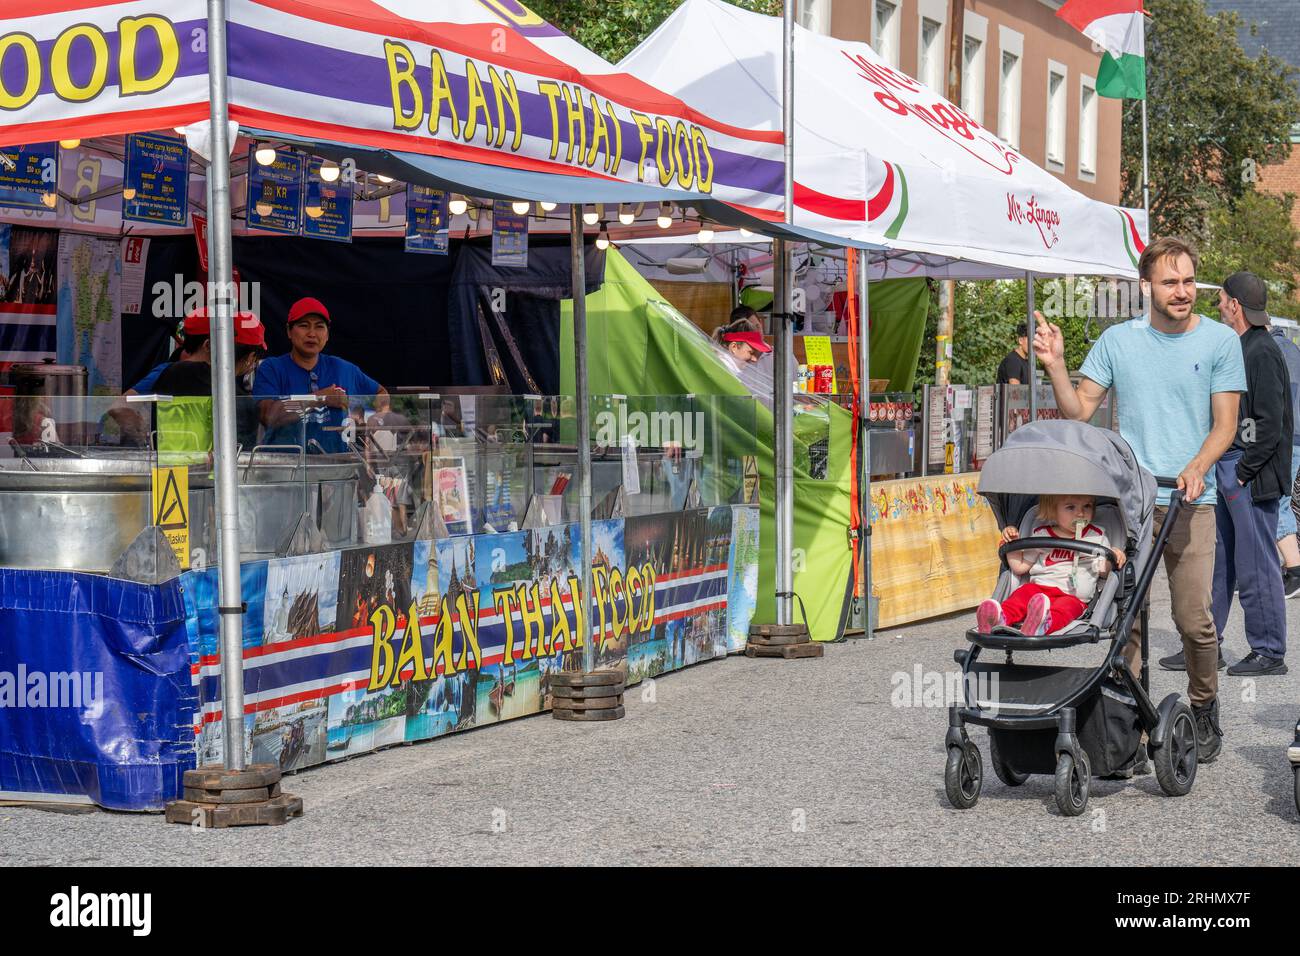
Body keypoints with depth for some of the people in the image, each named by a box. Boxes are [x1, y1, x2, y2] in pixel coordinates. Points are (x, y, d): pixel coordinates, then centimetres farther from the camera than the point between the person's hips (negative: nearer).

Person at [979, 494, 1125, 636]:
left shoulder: (1096, 536, 12)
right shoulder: (1041, 535, 14)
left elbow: (1103, 571, 13)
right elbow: (1020, 567, 19)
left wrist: (1113, 557, -7)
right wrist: (1011, 543, 7)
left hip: (1074, 597, -3)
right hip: (1039, 587, 3)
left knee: (1068, 605, -36)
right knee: (1024, 592, -28)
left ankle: (1043, 625, -67)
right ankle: (1002, 617, -57)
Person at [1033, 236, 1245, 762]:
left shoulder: (1220, 341, 4)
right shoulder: (1117, 340, 8)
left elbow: (1225, 424, 1)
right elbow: (1078, 411, 7)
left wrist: (1197, 467, -17)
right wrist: (1055, 365, -8)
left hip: (1190, 502, -1)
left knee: (1194, 619, -4)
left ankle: (1204, 711, 17)